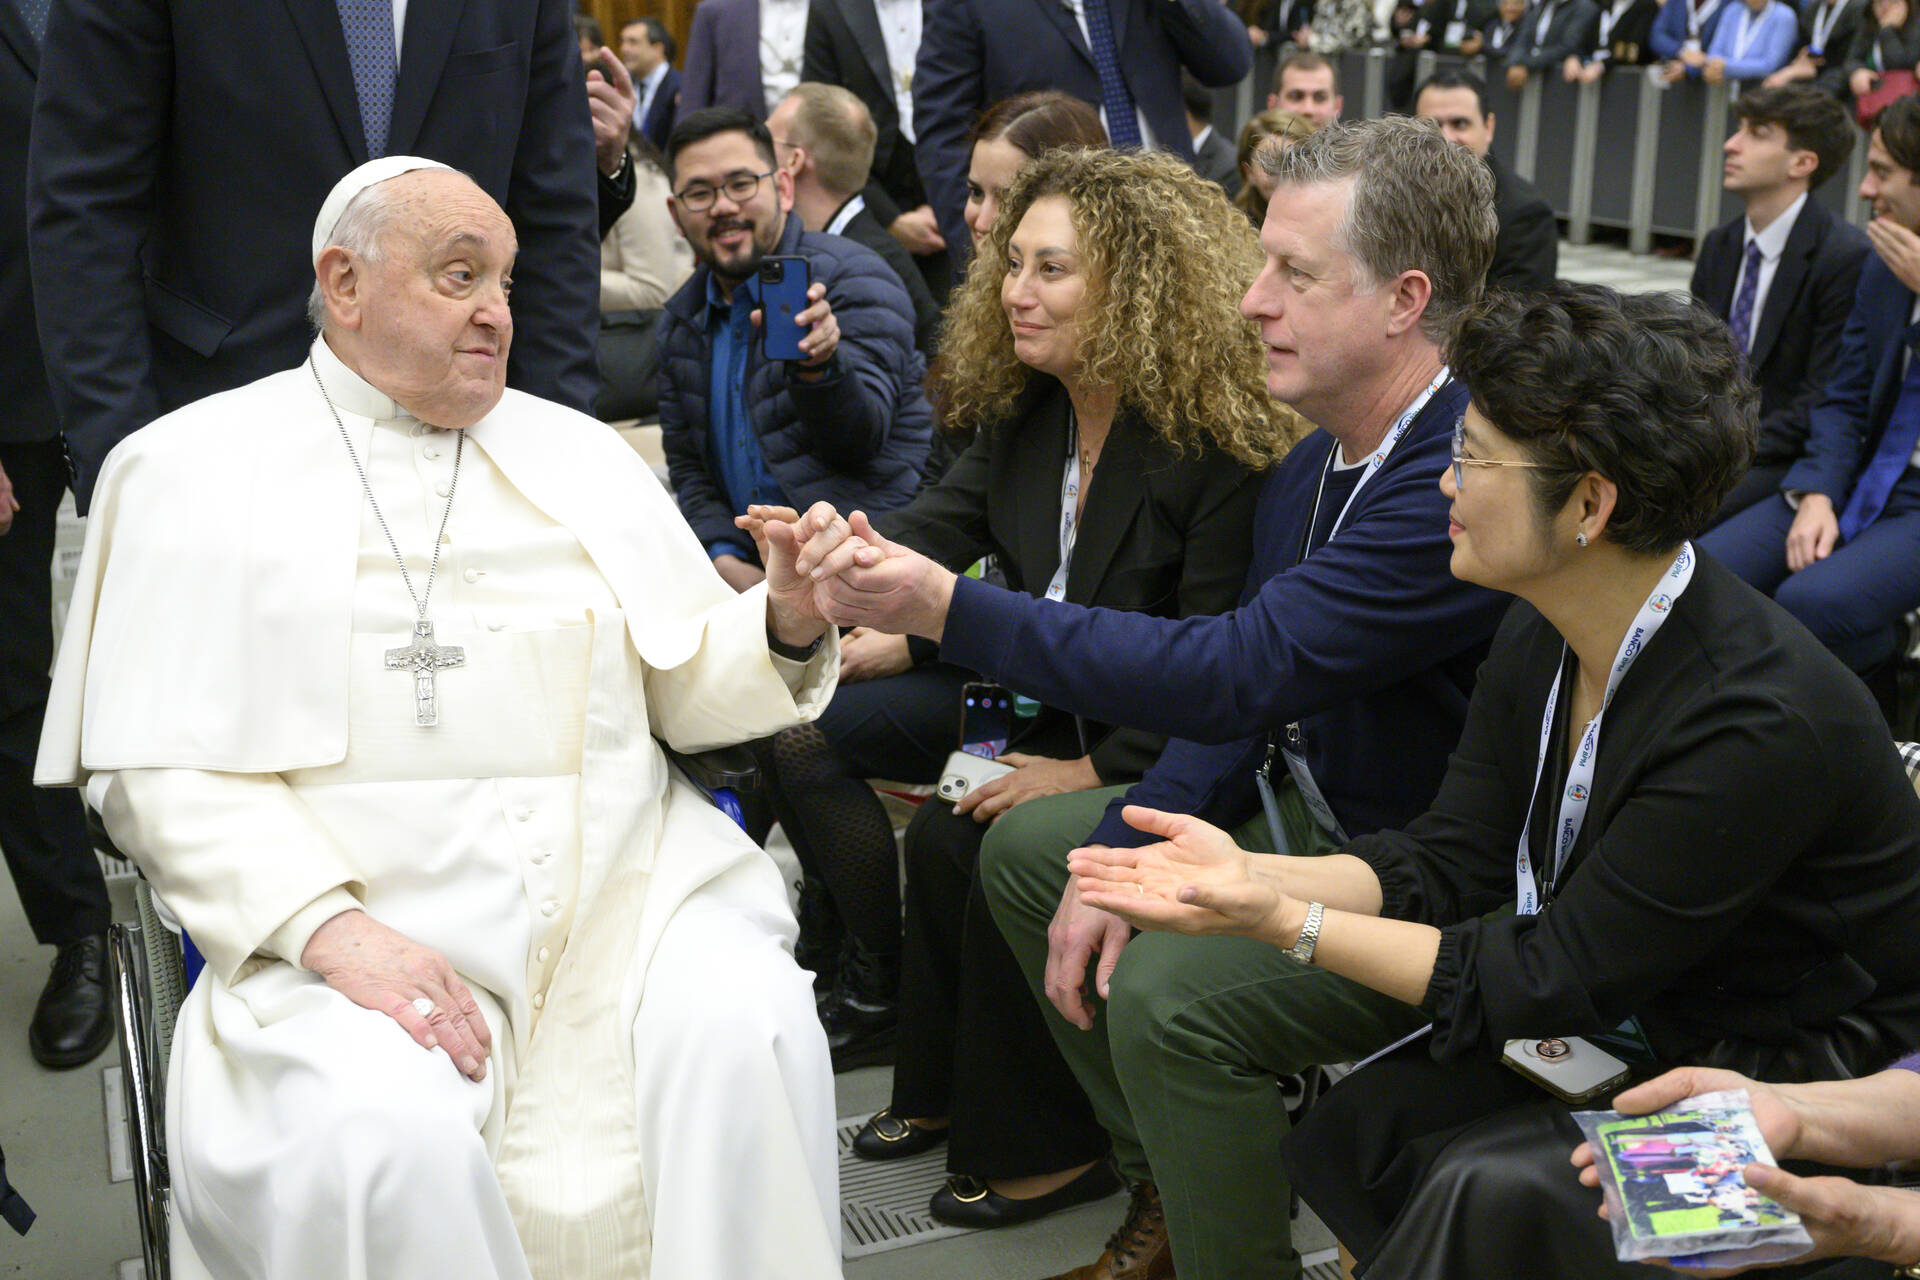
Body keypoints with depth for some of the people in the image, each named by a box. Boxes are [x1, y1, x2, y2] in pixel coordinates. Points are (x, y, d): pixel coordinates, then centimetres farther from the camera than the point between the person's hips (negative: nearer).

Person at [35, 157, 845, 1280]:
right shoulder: (200, 469, 6)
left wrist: (789, 624, -9)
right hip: (361, 918, -2)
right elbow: (161, 766, -3)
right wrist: (328, 925, -18)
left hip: (624, 885, 3)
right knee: (386, 1130, -31)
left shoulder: (576, 453, 18)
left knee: (748, 1040, -26)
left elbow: (688, 686, 13)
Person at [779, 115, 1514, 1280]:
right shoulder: (1316, 463, 2)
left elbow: (1238, 670, -33)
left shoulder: (1465, 482, -28)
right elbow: (1250, 700, 6)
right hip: (1309, 812, 10)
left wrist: (947, 607, -31)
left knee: (1168, 990, -29)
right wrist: (1121, 857, -6)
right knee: (1025, 846, 11)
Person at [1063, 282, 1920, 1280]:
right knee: (1344, 1135, -9)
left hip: (1793, 1083, -7)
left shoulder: (1758, 721, -30)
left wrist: (1283, 922, -27)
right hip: (1622, 1027, 8)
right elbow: (1446, 865, -1)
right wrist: (1252, 875, -17)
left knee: (1491, 1187, -27)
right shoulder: (1539, 636, -4)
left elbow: (1549, 977, -25)